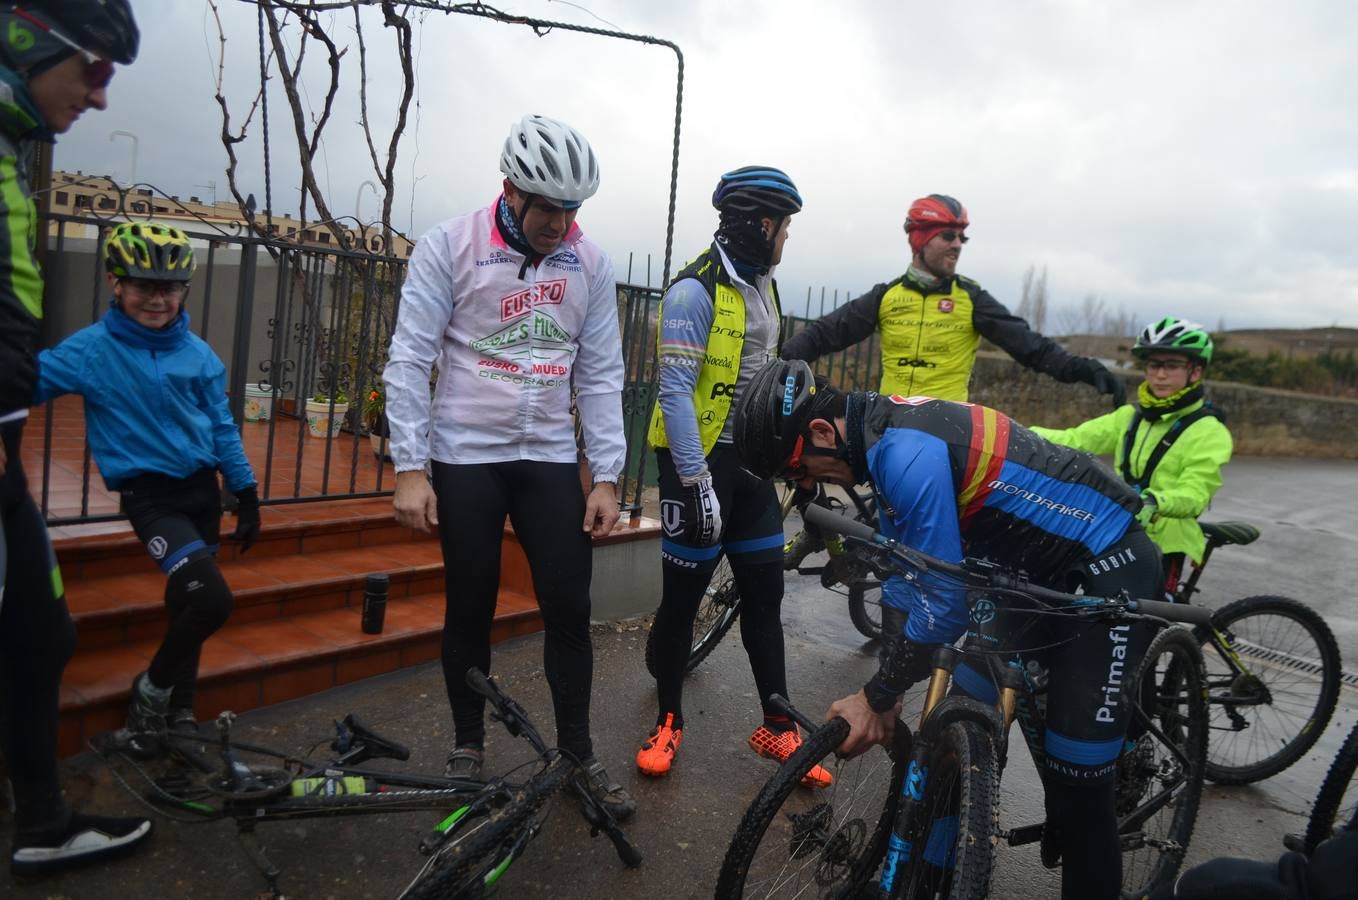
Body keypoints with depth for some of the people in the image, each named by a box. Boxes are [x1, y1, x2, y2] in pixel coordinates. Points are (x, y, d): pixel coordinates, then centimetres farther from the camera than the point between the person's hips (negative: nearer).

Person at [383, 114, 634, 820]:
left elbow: (600, 375, 3)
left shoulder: (590, 263, 2)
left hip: (550, 458, 2)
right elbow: (410, 358, -7)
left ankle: (578, 754, 21)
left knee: (569, 606, 3)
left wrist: (606, 477, -1)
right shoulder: (450, 245, -7)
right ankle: (468, 747, 28)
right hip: (465, 457, -2)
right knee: (471, 608, 8)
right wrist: (409, 468, -12)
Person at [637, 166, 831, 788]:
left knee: (764, 596, 10)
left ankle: (776, 726, 23)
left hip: (750, 462, 7)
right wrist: (695, 480, -23)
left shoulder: (762, 288, 10)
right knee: (682, 597, 5)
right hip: (699, 463, -7)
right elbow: (675, 391, -20)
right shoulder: (696, 291, -16)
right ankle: (669, 722, 24)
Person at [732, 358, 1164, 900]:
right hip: (1047, 562, 9)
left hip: (1110, 565, -9)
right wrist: (889, 691, 6)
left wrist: (875, 698, -17)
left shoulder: (907, 453, -31)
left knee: (1077, 764, -5)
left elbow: (944, 602, -28)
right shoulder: (885, 434, 0)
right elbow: (903, 573, 6)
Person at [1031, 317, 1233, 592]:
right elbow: (1074, 440, 1)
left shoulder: (1209, 433, -6)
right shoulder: (1131, 417, 10)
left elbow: (1194, 494, -19)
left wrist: (1155, 501, -40)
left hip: (1161, 546, -5)